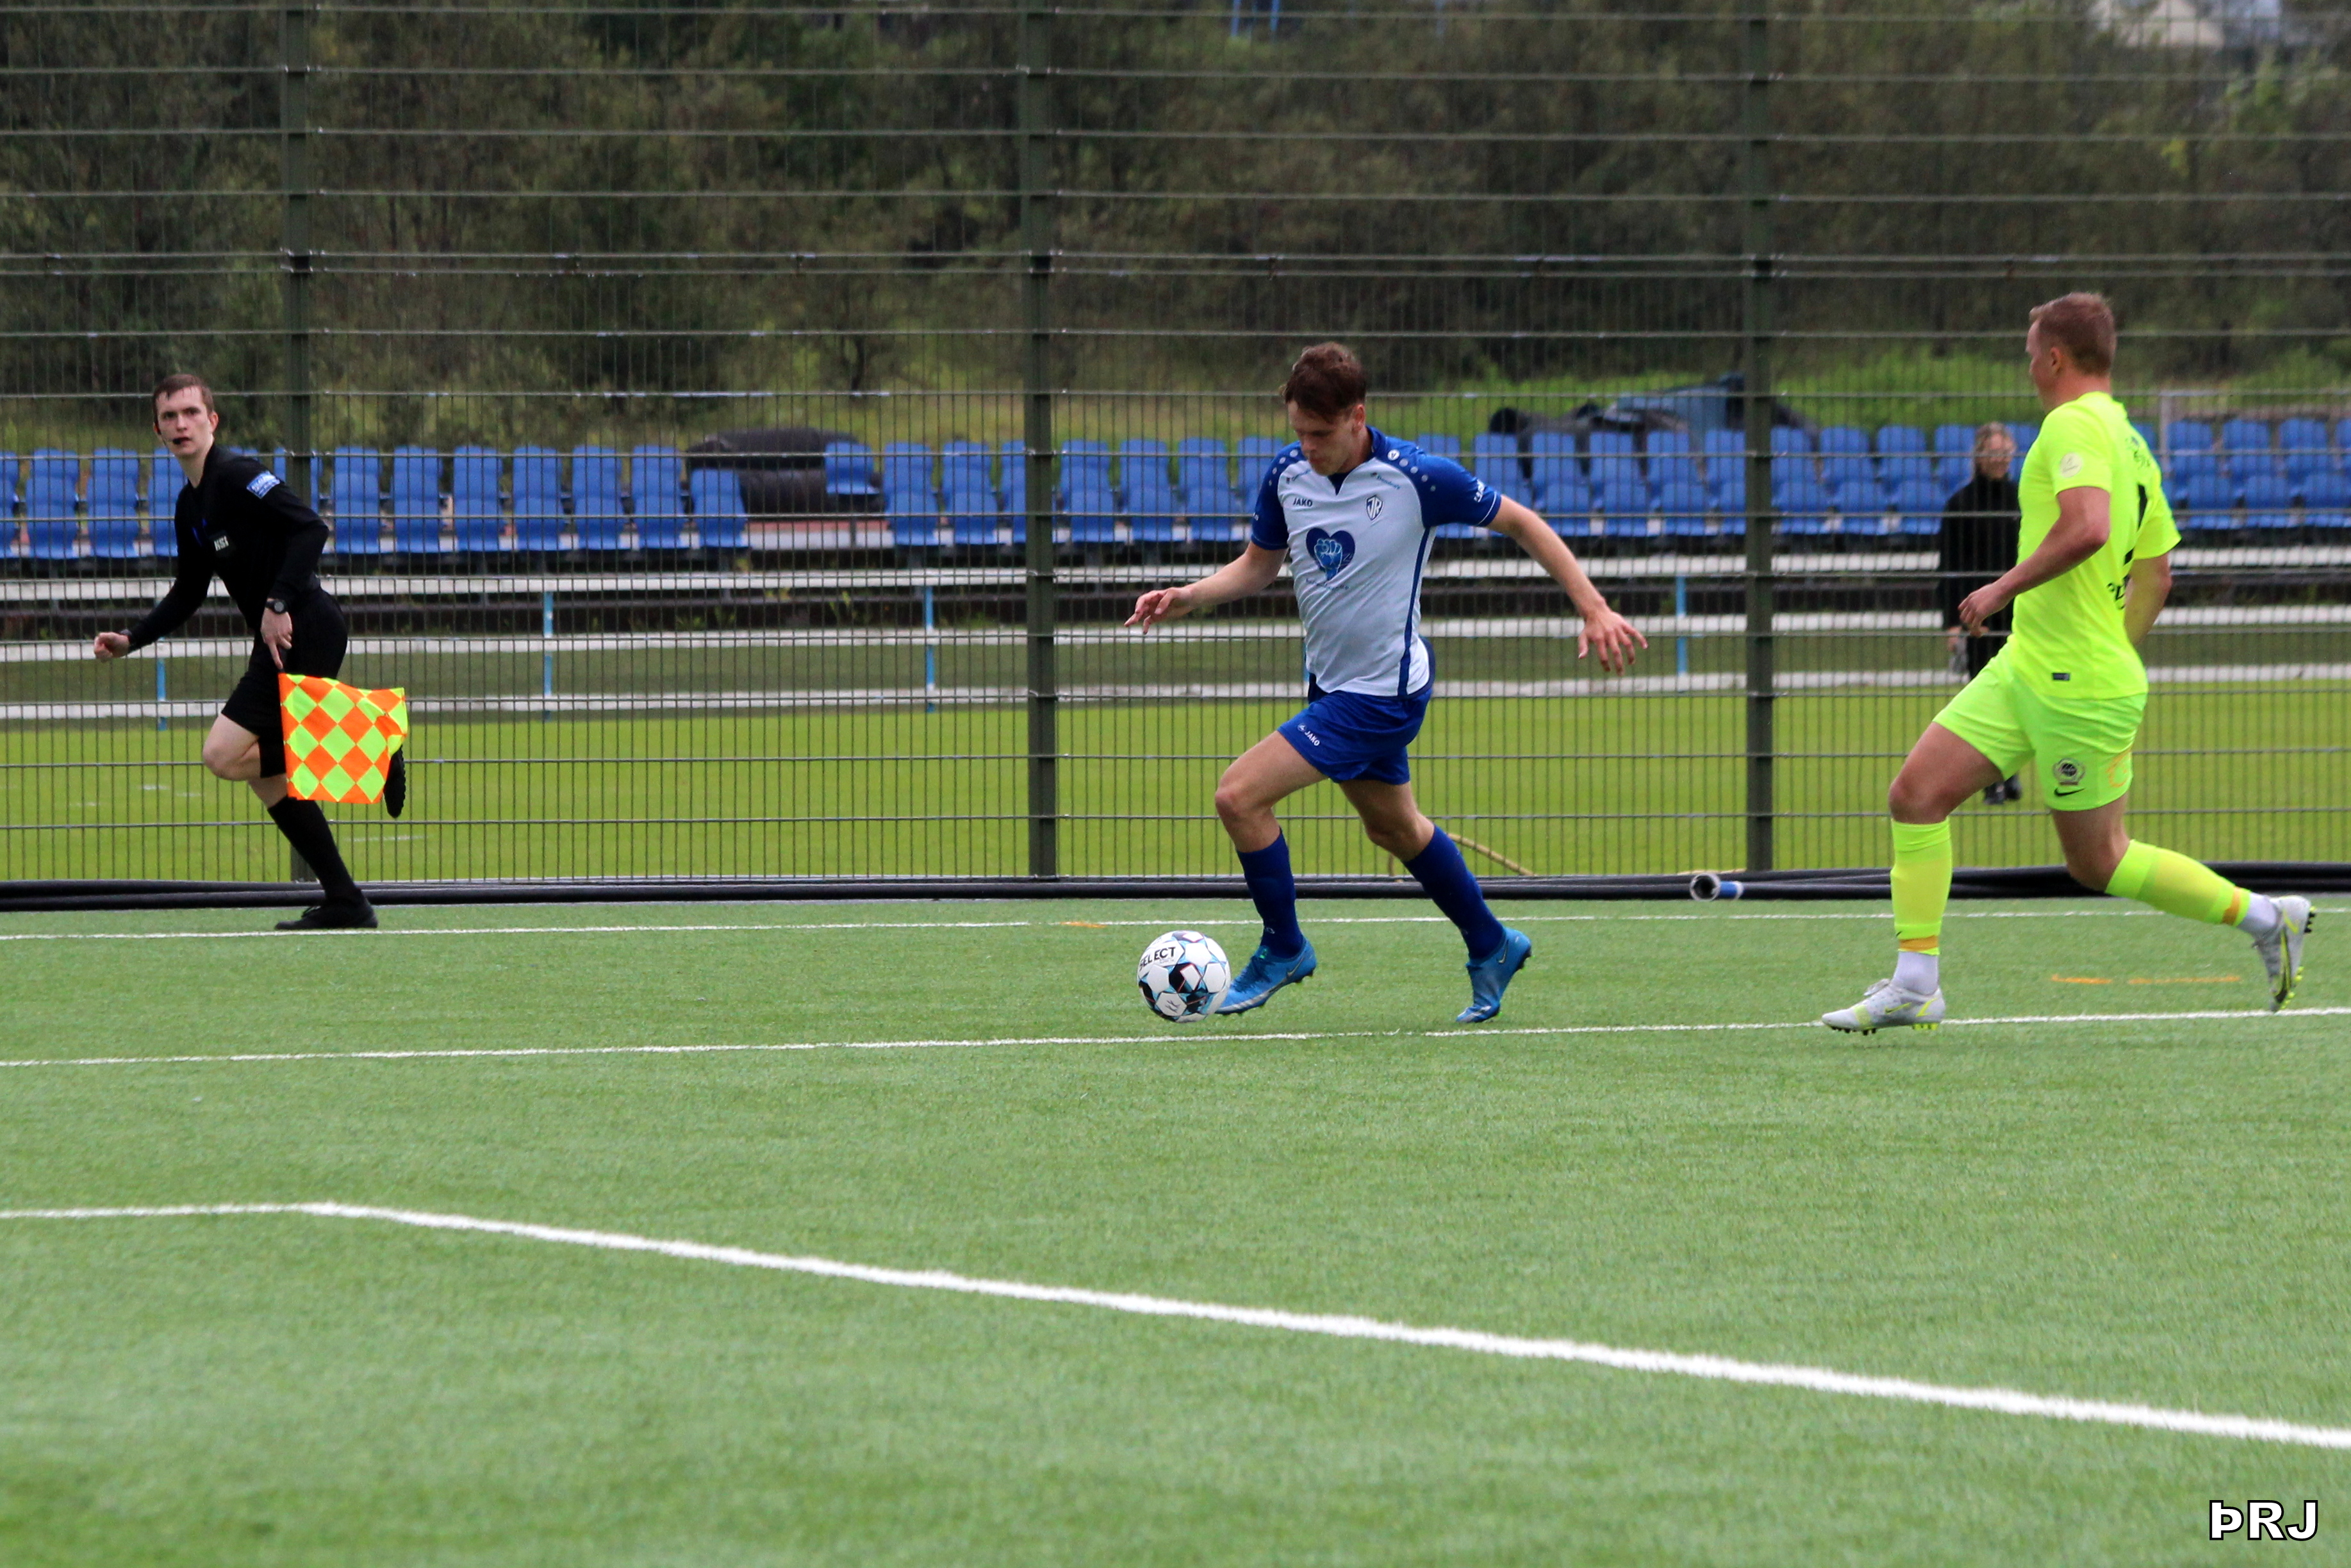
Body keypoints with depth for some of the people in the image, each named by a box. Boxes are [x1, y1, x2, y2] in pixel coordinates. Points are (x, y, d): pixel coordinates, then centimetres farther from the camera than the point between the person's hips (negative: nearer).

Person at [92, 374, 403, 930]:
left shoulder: (236, 476, -11)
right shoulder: (190, 506, 17)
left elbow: (311, 529, -21)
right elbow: (188, 592, 28)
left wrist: (278, 604, -25)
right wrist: (131, 640, 19)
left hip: (307, 629, -10)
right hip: (279, 640, 10)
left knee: (224, 755, -16)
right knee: (268, 777, 9)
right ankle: (345, 902, 10)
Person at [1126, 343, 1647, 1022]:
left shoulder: (1417, 478, -21)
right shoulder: (1287, 473, -5)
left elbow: (1520, 524, -9)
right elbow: (1257, 565, 11)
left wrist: (1595, 610, -9)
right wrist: (1186, 598, -7)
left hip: (1383, 692, -7)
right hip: (1330, 682, 7)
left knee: (1239, 796, -14)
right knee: (1395, 827, 23)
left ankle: (1282, 948, 6)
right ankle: (1492, 948, 42)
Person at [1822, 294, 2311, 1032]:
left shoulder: (2074, 425, -14)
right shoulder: (2129, 440, 15)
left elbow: (2088, 528, -31)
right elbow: (2156, 568, 21)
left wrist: (2005, 587, -21)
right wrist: (2115, 651, 29)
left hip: (2078, 691, -10)